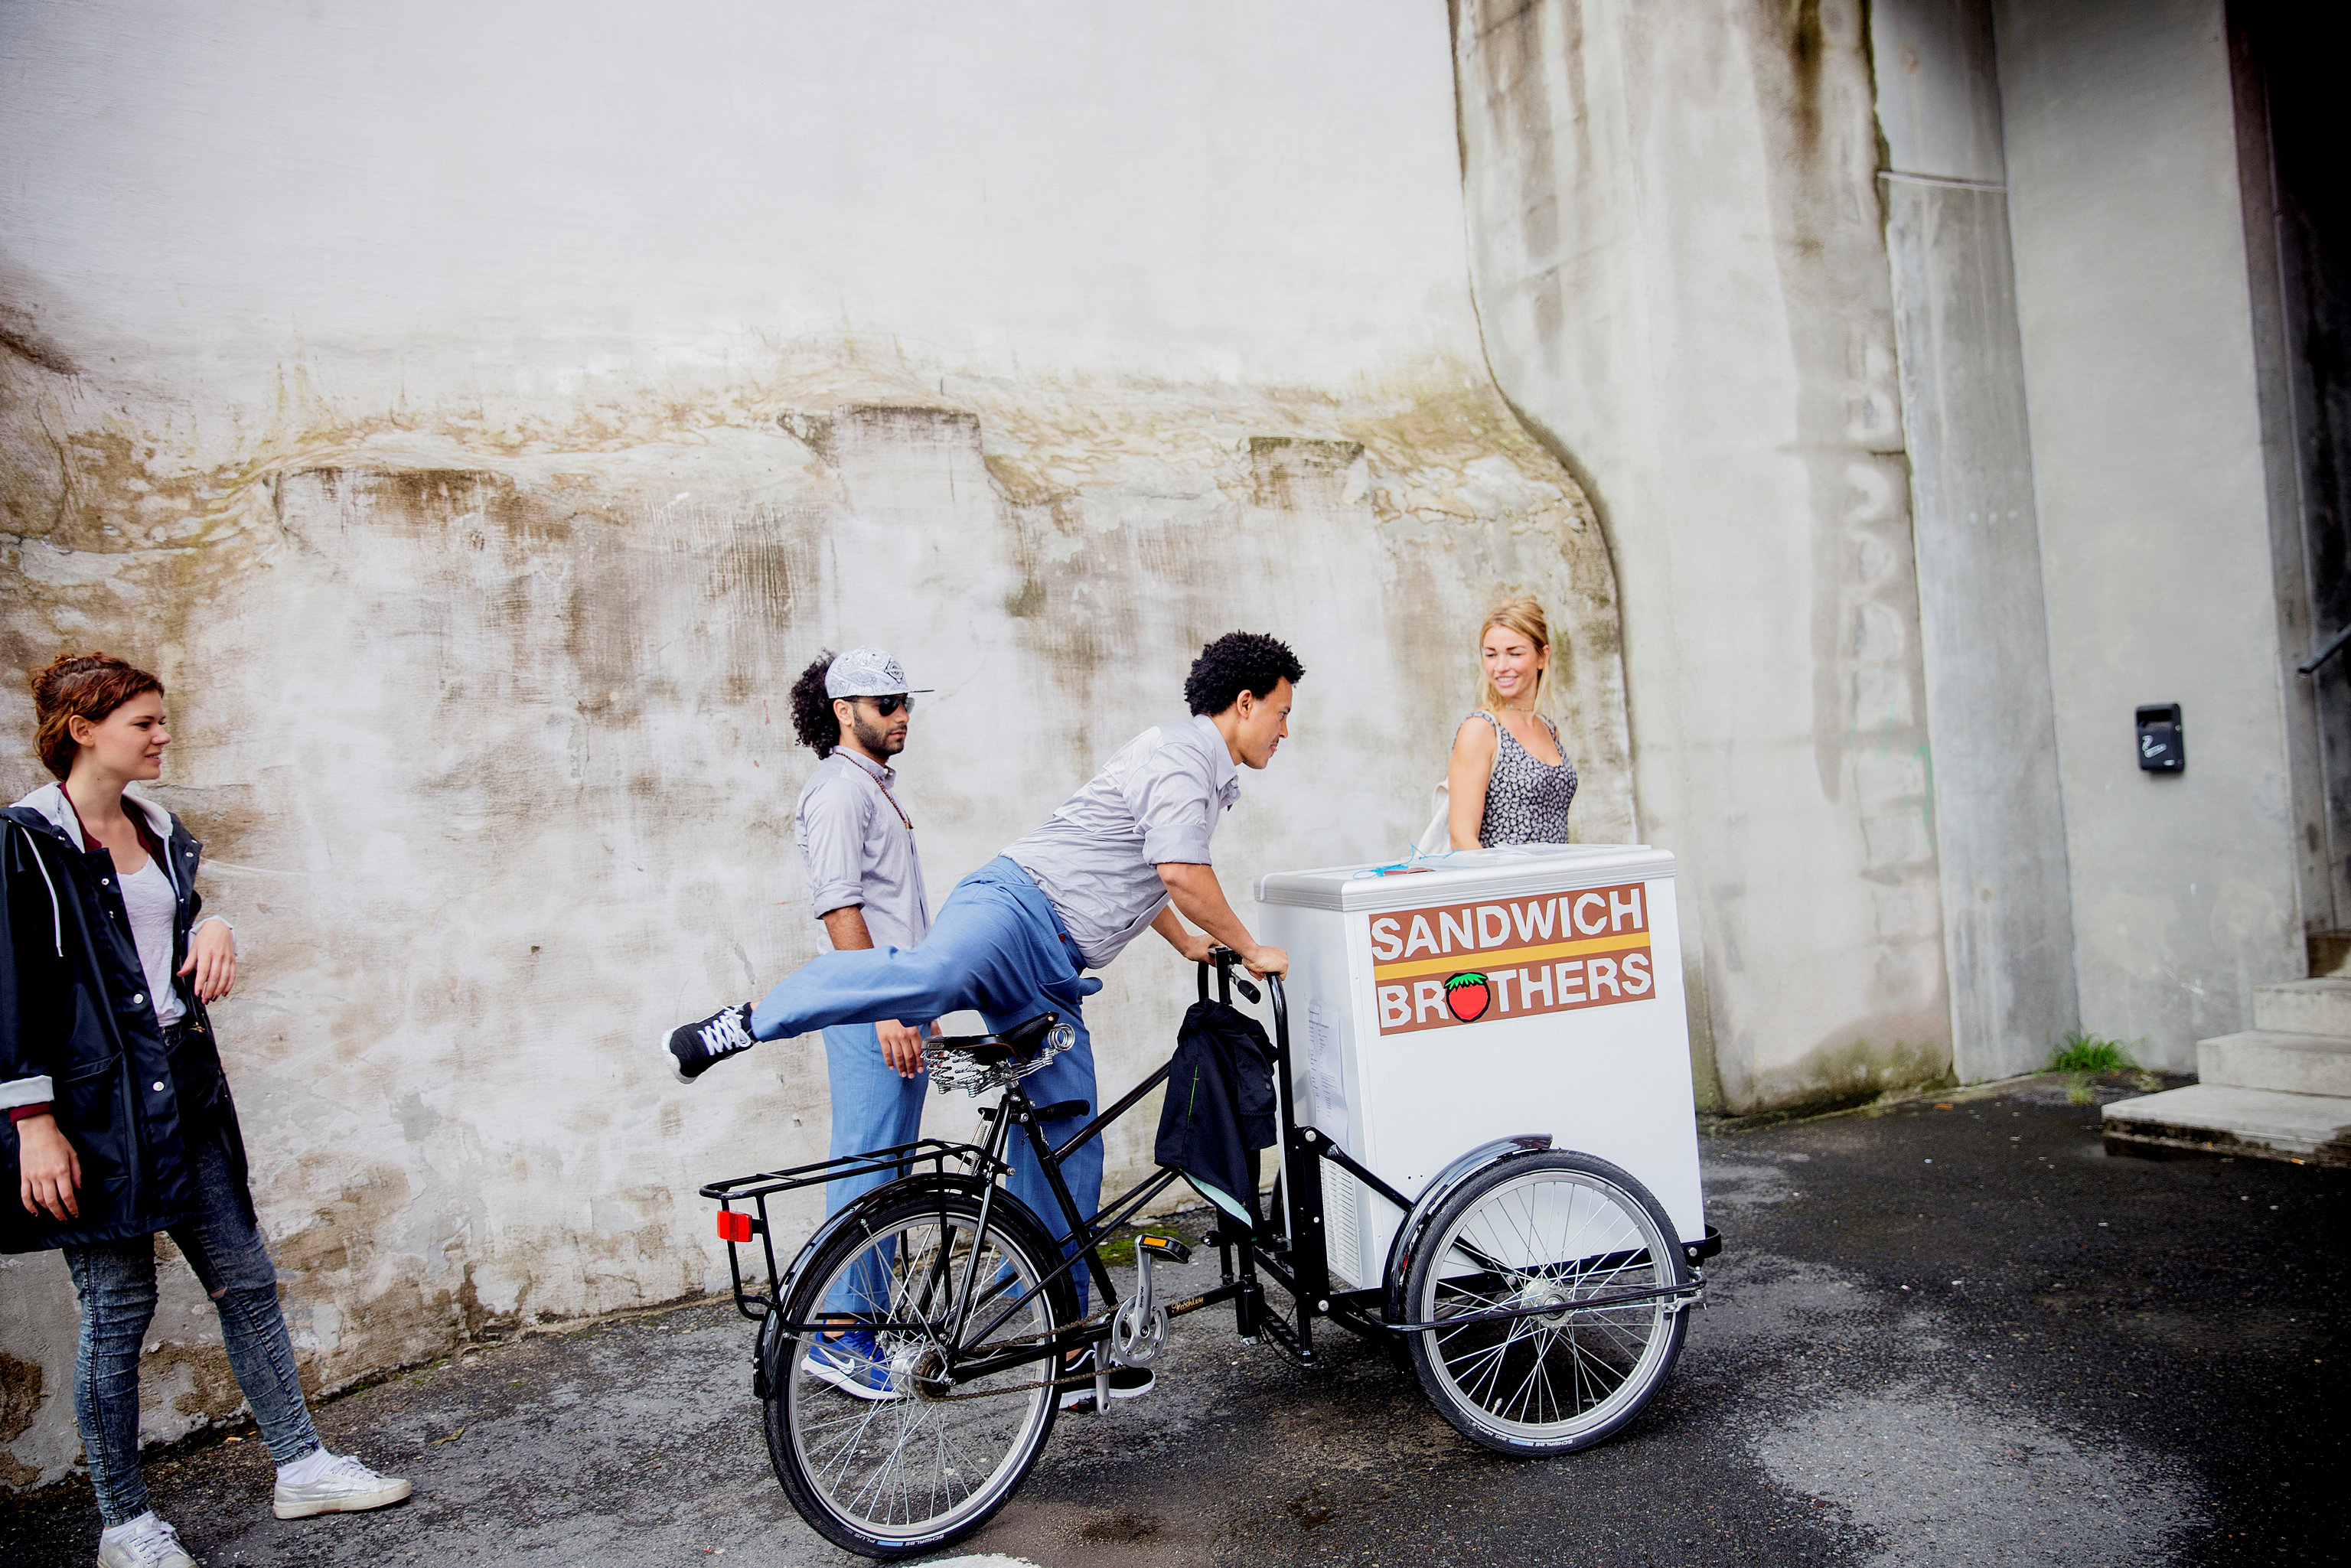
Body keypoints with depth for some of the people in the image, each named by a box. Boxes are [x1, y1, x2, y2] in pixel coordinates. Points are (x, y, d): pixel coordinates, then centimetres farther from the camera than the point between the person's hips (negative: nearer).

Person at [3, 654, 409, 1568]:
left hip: (186, 1096, 7)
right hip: (96, 1107, -7)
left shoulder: (161, 832, 12)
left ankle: (302, 1467, 21)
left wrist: (212, 928, 1)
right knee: (118, 1308, 3)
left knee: (246, 1280, 10)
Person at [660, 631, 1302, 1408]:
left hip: (1050, 978, 9)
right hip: (1013, 907, -9)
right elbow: (1183, 875, -16)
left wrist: (1188, 945, 53)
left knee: (1069, 1154, 6)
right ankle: (745, 1024, -29)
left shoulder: (1204, 771, 28)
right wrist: (1250, 948, -1)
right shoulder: (1182, 754, -5)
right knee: (937, 971, -44)